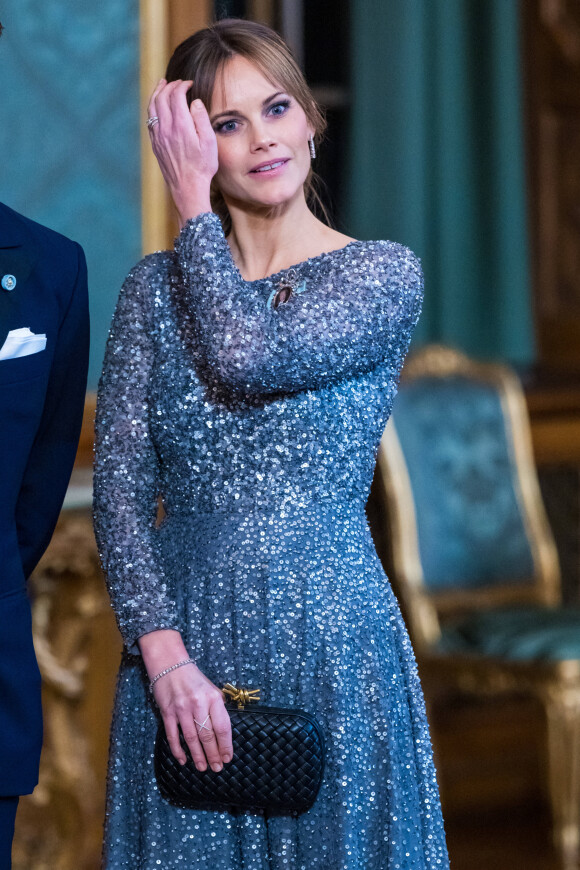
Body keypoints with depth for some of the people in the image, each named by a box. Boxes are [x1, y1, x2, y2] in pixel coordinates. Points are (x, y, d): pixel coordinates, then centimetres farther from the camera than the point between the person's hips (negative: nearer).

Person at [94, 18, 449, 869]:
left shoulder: (384, 272, -2)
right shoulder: (155, 286, 6)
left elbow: (246, 355, -20)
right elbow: (120, 483, -1)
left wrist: (192, 200, -8)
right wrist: (163, 650, -13)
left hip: (331, 636, -2)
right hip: (180, 644, 2)